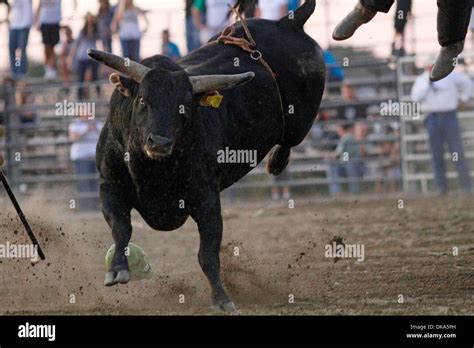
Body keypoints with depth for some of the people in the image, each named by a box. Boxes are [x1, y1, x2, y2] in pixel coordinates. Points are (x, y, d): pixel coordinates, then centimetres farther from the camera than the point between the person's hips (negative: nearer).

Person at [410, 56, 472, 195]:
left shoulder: (449, 76, 4)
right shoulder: (421, 80, 7)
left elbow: (467, 82, 18)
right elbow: (416, 97, -9)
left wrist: (463, 98, 16)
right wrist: (427, 82, -10)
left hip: (449, 116, -1)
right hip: (432, 119, 1)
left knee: (457, 152, -5)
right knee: (437, 154, -1)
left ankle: (466, 186, -4)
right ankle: (442, 187, 2)